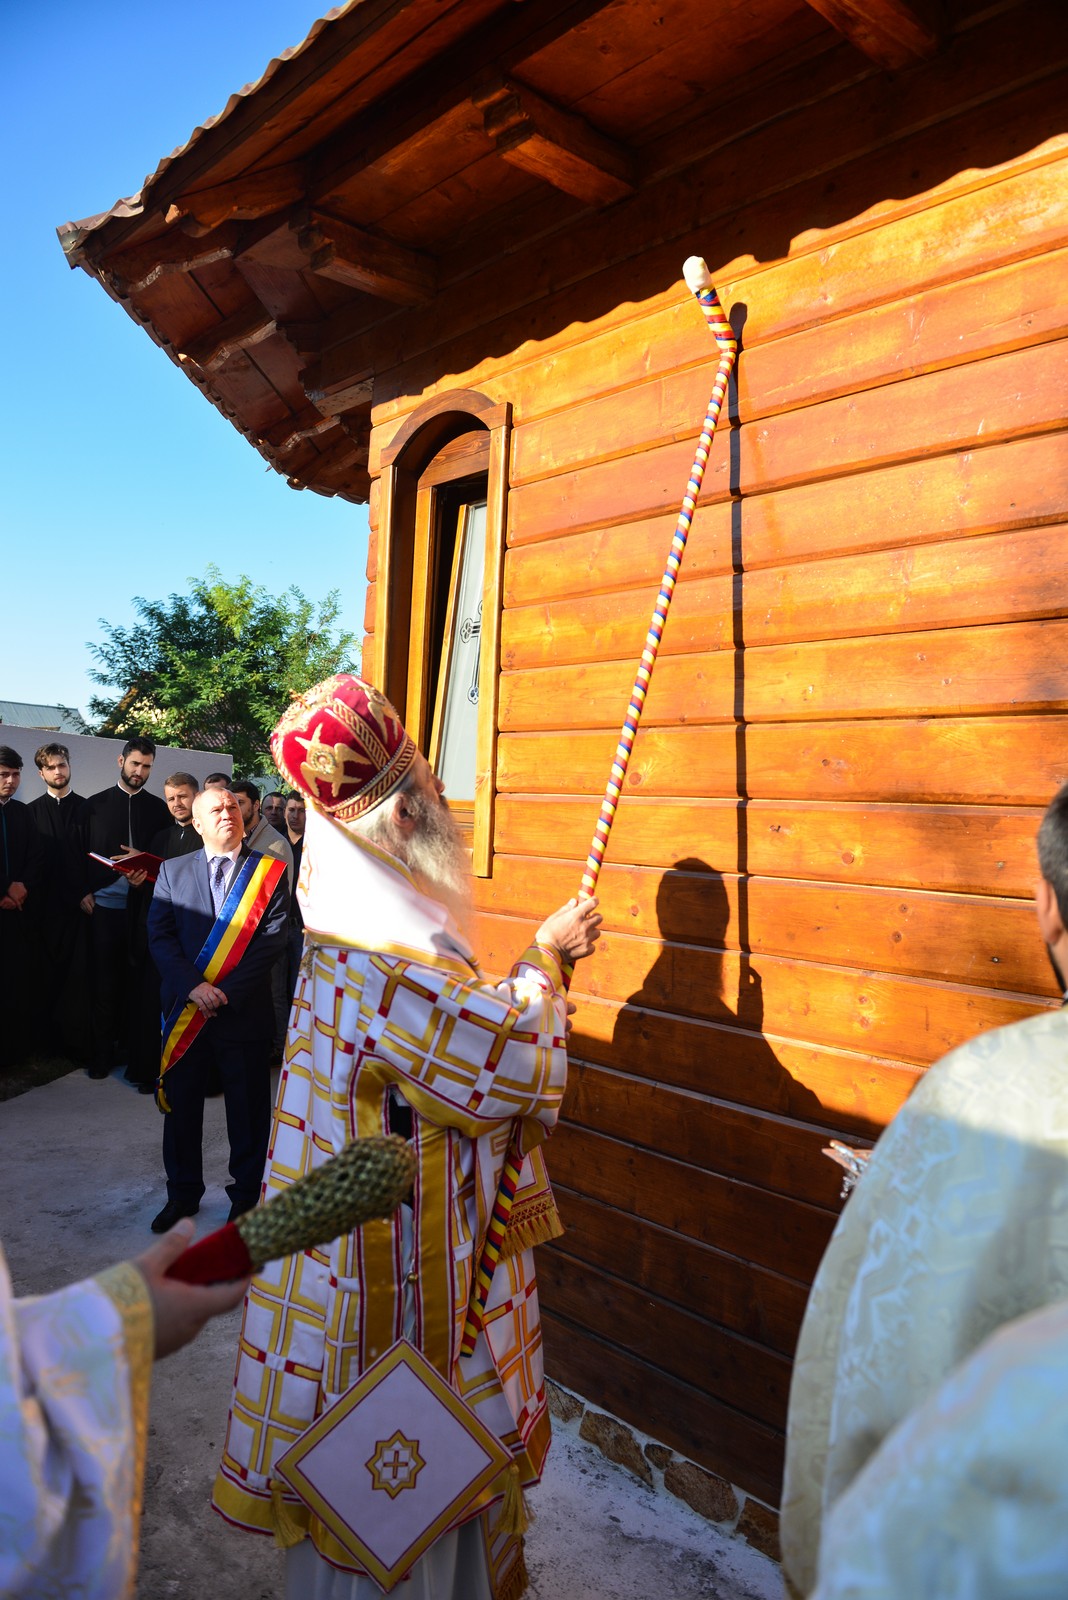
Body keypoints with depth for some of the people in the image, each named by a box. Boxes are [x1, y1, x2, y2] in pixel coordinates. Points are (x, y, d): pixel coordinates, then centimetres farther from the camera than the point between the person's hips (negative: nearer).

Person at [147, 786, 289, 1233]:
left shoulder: (269, 872, -2)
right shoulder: (172, 871, 6)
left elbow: (272, 939, -9)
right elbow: (160, 936, -1)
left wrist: (224, 992, -15)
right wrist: (193, 986, -15)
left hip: (245, 1009, -2)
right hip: (185, 1009, 2)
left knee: (248, 1108, 9)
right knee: (180, 1105, 13)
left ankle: (246, 1192, 27)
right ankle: (182, 1193, 32)